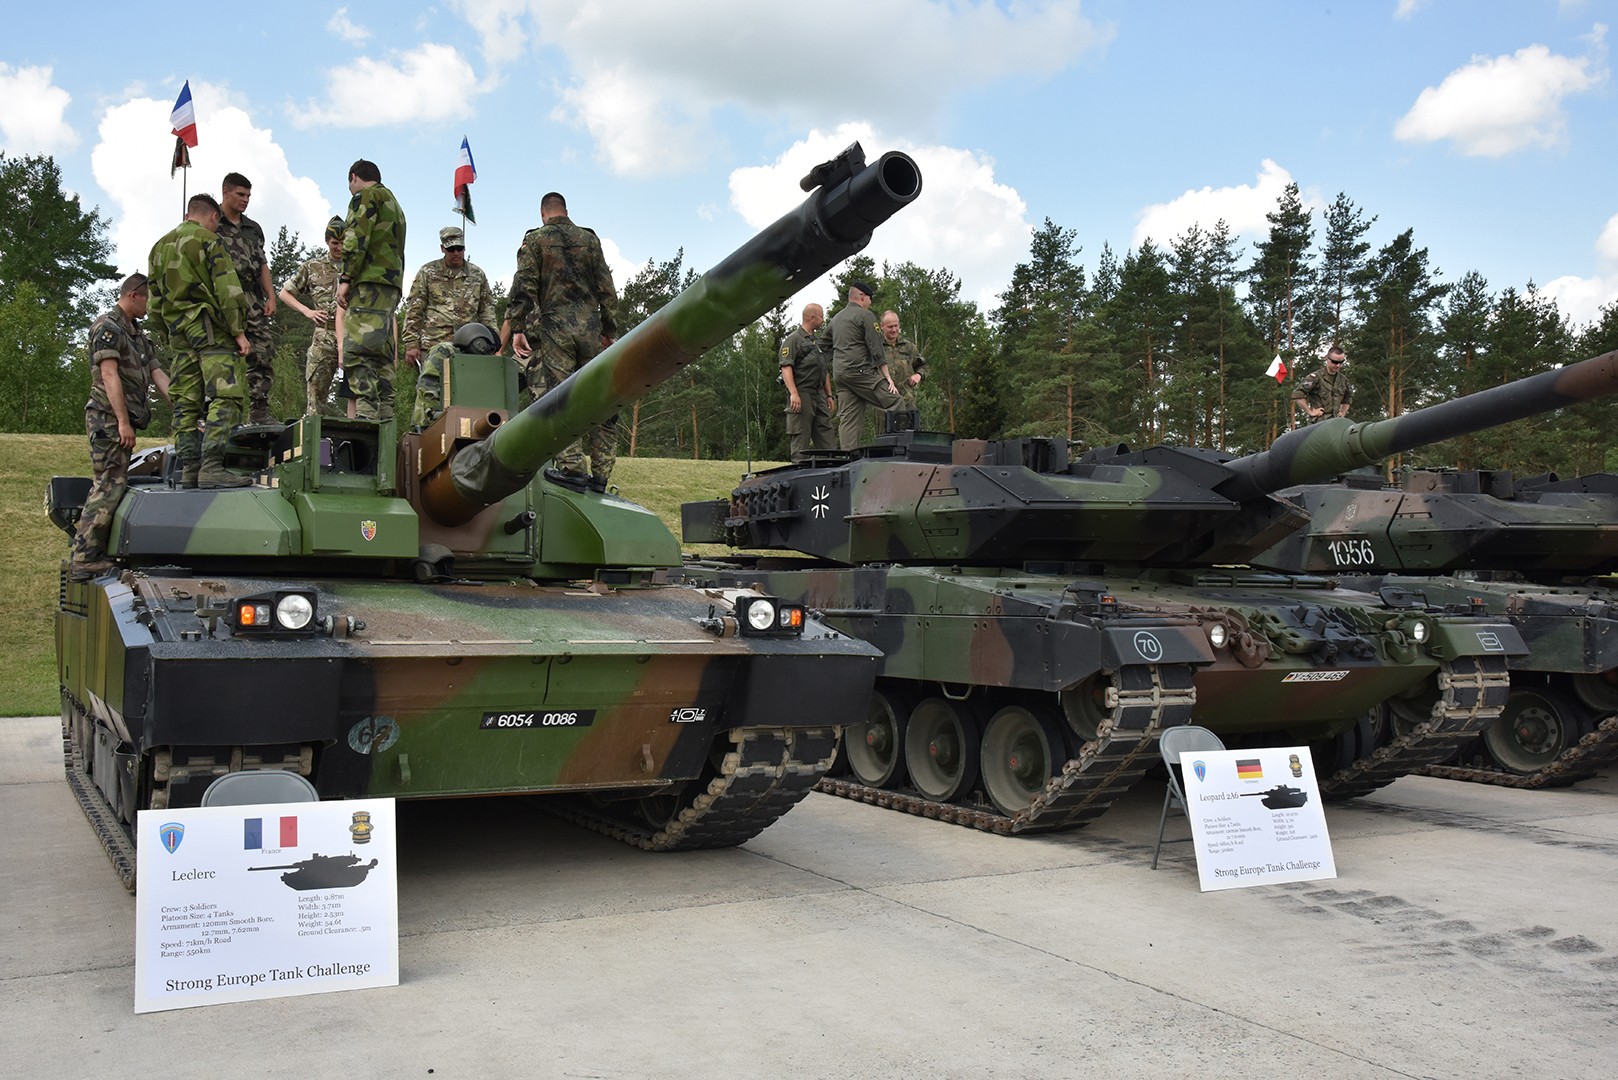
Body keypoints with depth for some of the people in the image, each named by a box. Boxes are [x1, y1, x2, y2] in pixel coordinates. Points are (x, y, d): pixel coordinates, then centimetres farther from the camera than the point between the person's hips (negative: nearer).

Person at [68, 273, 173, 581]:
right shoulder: (107, 327, -6)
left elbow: (158, 374, 17)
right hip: (109, 418, -10)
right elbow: (110, 375, -14)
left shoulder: (138, 335, 23)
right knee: (110, 486, -14)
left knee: (109, 487, 8)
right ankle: (84, 559, -13)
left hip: (124, 421, 10)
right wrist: (123, 422, -20)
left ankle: (88, 555, 12)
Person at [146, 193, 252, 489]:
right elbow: (228, 289, -10)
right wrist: (239, 331, -10)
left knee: (186, 404, 8)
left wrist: (166, 336, 25)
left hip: (178, 332, 8)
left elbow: (155, 299, 22)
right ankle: (211, 467, -25)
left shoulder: (160, 247, 22)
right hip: (210, 327, -8)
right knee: (226, 397, -14)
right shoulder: (208, 241, -1)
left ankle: (189, 470, 6)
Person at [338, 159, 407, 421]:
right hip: (392, 285, 9)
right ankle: (384, 419, 2)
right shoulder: (395, 205, 31)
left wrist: (346, 278, -13)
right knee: (381, 356, 6)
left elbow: (357, 239, -11)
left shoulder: (366, 196, 3)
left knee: (356, 351, -16)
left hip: (370, 282, -9)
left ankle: (367, 415, -26)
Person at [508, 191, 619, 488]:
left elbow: (523, 288, -4)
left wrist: (518, 329, -5)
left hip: (553, 329, -3)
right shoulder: (589, 239, 15)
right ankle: (601, 474, 3)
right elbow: (607, 290, 13)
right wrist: (608, 329, 19)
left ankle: (571, 466, -16)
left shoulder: (535, 240, 6)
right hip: (590, 329, 3)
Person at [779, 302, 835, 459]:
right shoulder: (793, 339, -4)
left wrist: (829, 395, 20)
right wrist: (793, 393, -24)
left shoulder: (818, 342, 23)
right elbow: (786, 367, -14)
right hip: (802, 394, -8)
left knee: (825, 434, 5)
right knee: (801, 439, -7)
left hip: (819, 395, 8)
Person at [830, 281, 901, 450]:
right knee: (895, 404, -9)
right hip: (860, 370, -8)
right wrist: (887, 377, -7)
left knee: (847, 420, 2)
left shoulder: (835, 319, 23)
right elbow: (877, 350, -7)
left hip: (838, 373, 8)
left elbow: (827, 350, 26)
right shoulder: (865, 315, -1)